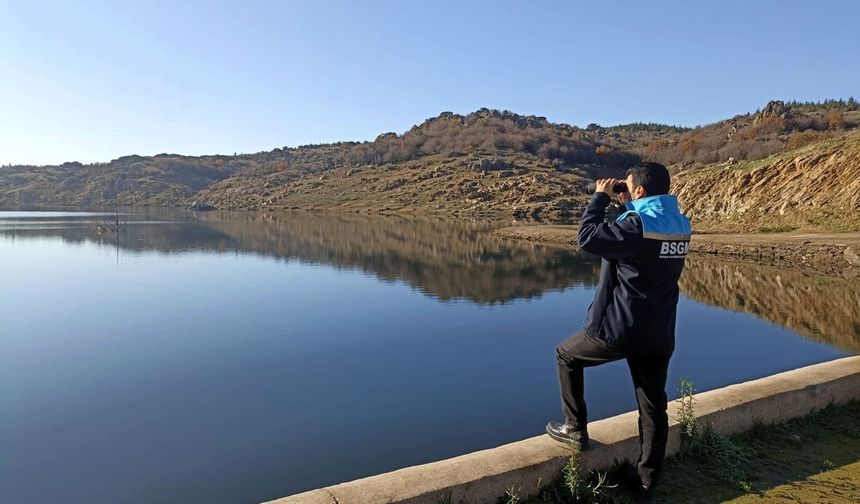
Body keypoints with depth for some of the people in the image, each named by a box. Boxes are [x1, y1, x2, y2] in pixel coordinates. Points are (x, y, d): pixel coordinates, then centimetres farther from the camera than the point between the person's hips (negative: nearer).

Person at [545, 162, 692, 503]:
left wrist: (601, 197, -6)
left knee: (566, 355, 18)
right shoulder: (679, 225, 7)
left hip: (618, 328, -7)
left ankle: (575, 429, 22)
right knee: (654, 408, 13)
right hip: (658, 334, 7)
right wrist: (628, 207, 17)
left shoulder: (636, 225, -18)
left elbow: (588, 237, -17)